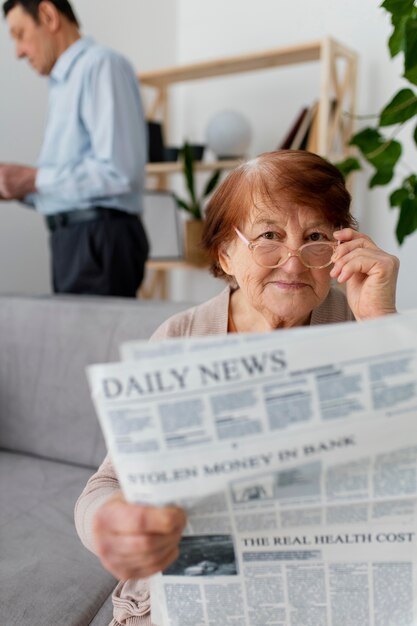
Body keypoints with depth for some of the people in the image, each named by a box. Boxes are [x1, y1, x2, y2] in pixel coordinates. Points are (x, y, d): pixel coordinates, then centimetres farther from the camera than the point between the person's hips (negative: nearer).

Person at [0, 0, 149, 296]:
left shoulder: (101, 65, -7)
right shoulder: (64, 83, 20)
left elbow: (118, 171, -19)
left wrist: (34, 179, -13)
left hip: (100, 238, -8)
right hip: (72, 237, 8)